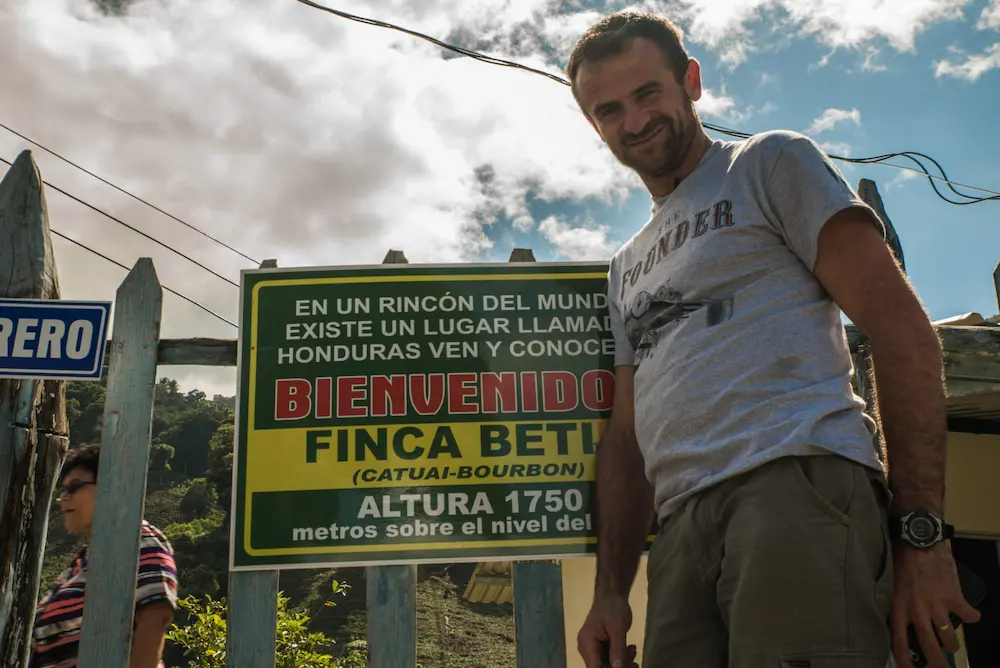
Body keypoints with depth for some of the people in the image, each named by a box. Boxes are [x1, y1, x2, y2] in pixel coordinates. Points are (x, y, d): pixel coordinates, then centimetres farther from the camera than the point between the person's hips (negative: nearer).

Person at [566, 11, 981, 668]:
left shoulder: (770, 164, 10)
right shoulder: (627, 268, 28)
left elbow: (902, 329, -1)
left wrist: (920, 529, -10)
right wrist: (611, 590, 13)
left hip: (800, 482, -6)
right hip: (683, 524, 6)